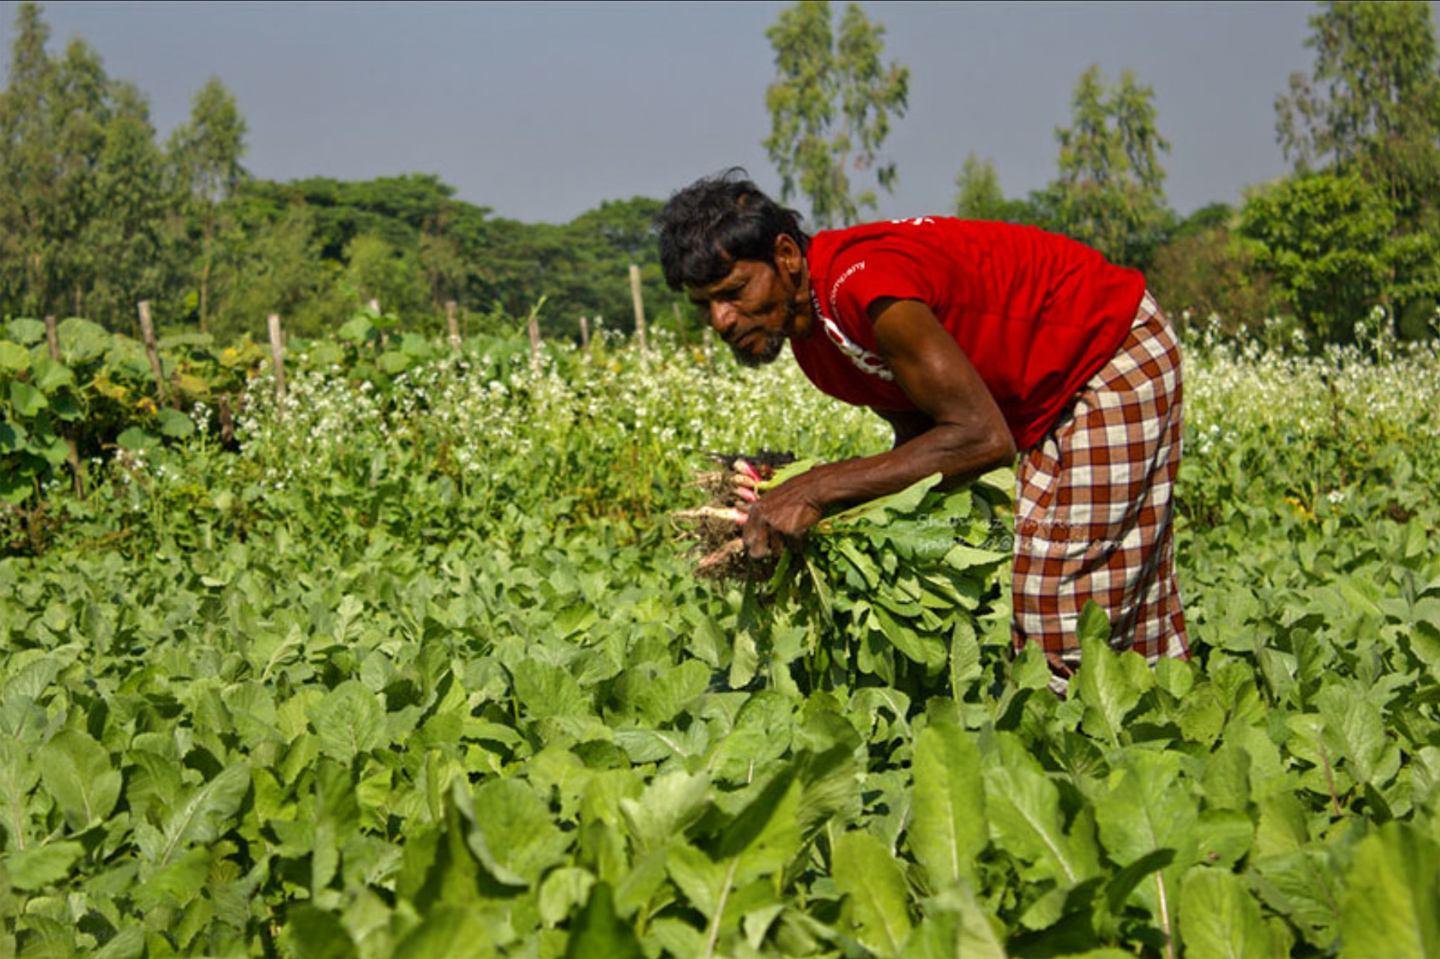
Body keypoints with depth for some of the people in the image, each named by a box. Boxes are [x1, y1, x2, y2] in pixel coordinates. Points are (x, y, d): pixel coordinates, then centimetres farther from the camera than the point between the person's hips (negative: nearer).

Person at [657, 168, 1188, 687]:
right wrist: (784, 506, -15)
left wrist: (818, 489, -35)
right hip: (1045, 393, 9)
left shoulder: (863, 281, -35)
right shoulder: (807, 330, -4)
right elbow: (923, 437, -1)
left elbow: (983, 439, -36)